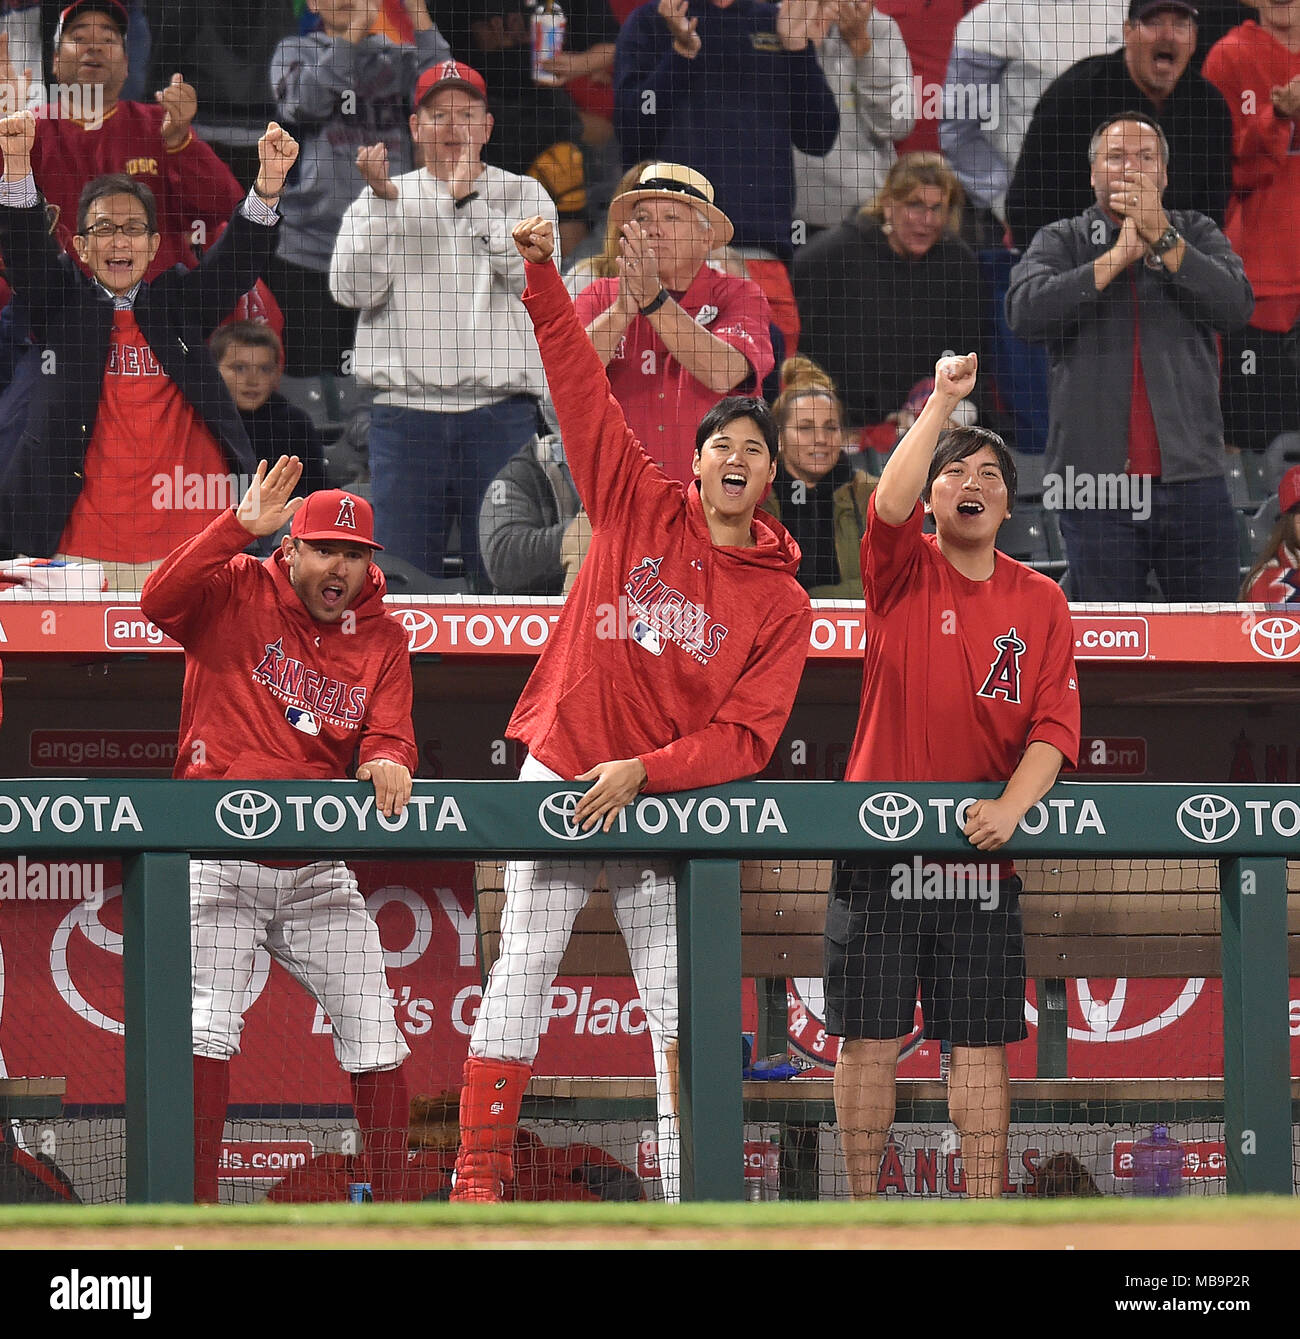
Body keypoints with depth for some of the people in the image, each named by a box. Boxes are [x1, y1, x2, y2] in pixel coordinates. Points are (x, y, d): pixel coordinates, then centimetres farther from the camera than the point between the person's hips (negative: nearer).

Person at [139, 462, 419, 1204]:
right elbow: (160, 600, -22)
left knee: (374, 1030, 2)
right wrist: (239, 528, -28)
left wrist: (388, 762, -24)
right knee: (208, 1025, -15)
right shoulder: (237, 592, -3)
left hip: (319, 870, 4)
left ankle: (393, 1201, 14)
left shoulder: (383, 638, 8)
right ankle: (197, 1206, -8)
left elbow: (389, 738, 0)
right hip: (219, 857, -4)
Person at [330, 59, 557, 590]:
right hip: (405, 411, 1)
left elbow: (533, 277, -7)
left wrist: (467, 196, -7)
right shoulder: (378, 197, 14)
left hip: (500, 412, -1)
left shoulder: (523, 196, 11)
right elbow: (352, 289, 0)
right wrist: (384, 201, -8)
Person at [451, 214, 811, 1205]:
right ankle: (479, 1173, -3)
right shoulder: (643, 509, 4)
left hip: (665, 800, 1)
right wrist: (545, 280, -7)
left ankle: (690, 1190, 4)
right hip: (559, 777, -1)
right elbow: (582, 390, 2)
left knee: (677, 999, 1)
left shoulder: (783, 605, 2)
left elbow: (746, 737, -5)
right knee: (523, 973, -4)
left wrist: (642, 772, -17)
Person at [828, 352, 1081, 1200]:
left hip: (983, 854, 2)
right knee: (872, 1038, 0)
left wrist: (1010, 807, -16)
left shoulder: (1042, 603, 7)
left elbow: (1054, 726, 0)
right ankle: (865, 1216, 8)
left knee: (982, 1046, 4)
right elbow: (888, 506, -20)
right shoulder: (904, 573, 2)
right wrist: (944, 401, -21)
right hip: (880, 843, -2)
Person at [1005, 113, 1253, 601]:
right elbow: (1025, 313, -10)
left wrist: (1162, 237, -12)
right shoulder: (1061, 241, 10)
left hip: (1191, 474, 1)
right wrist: (1117, 257, -11)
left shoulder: (1195, 234, 13)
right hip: (1097, 482, -1)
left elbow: (1236, 305, -6)